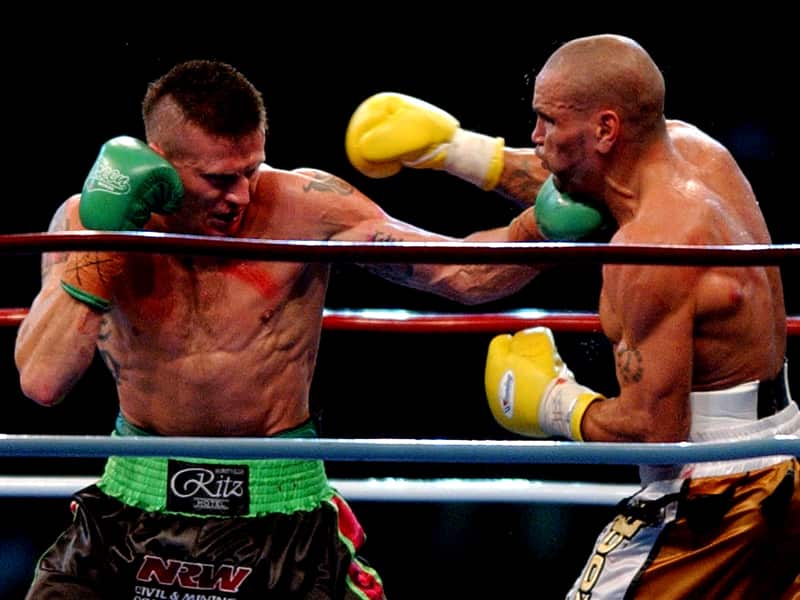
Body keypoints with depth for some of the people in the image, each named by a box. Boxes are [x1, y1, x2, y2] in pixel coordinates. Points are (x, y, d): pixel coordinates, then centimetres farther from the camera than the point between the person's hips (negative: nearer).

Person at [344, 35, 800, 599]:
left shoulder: (651, 246, -24)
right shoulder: (691, 147, 3)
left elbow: (654, 431, -25)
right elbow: (572, 190, 25)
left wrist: (555, 404, -8)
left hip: (708, 498, -10)